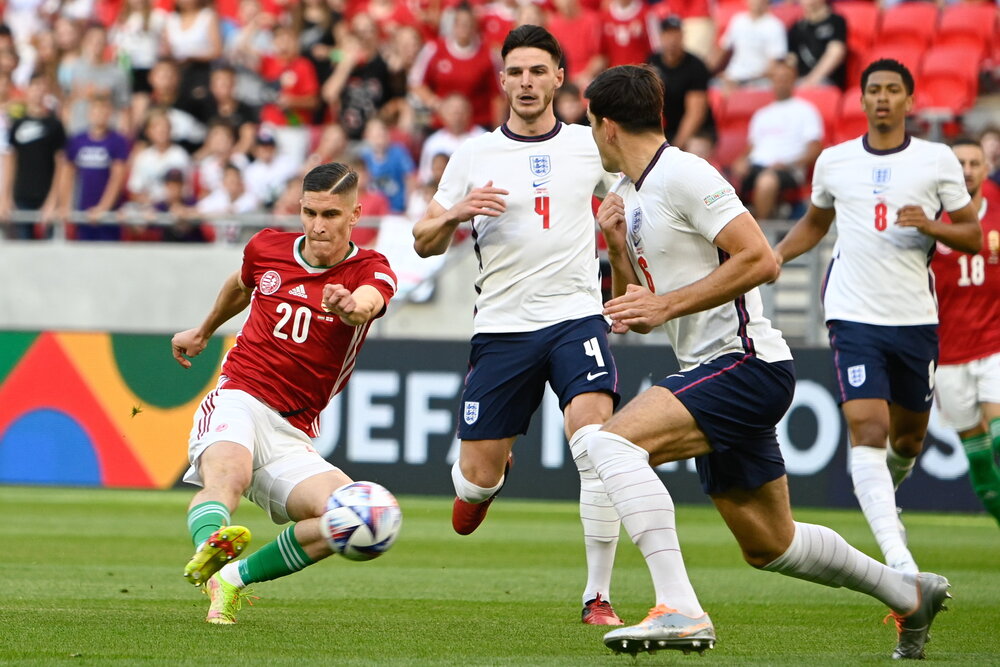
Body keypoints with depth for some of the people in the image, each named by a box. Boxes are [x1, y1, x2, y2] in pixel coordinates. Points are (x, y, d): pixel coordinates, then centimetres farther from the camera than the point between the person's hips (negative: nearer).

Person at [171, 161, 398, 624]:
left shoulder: (371, 270, -1)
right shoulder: (266, 248, 8)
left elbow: (368, 302, -28)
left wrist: (351, 306, -52)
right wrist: (203, 331, 48)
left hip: (291, 435, 1)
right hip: (239, 400, -1)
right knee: (228, 473, -36)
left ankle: (234, 578, -13)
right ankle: (206, 552, -66)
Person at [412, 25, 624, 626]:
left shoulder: (588, 146, 6)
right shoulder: (474, 155, 6)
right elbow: (424, 243, 9)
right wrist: (454, 213, -12)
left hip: (576, 317, -1)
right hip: (502, 328, 1)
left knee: (597, 445, -23)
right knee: (480, 477, 3)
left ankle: (599, 596, -16)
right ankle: (479, 484, 43)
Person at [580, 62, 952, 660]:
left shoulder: (683, 174, -12)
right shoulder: (632, 196, 16)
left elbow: (761, 261, -21)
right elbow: (637, 318, 19)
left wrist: (667, 303, -21)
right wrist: (618, 251, 2)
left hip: (746, 363, -10)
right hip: (711, 372, 10)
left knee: (612, 442, -27)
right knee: (769, 546, 17)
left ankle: (679, 610, -35)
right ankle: (910, 594, 36)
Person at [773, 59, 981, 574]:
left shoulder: (938, 160, 2)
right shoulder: (834, 162, 7)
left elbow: (973, 237, 4)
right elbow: (814, 223, 24)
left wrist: (930, 226, -15)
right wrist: (775, 255, 7)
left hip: (916, 319, 1)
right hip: (854, 316, -1)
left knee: (908, 436, 14)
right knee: (867, 429, -18)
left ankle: (883, 497, 49)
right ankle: (896, 556, -25)